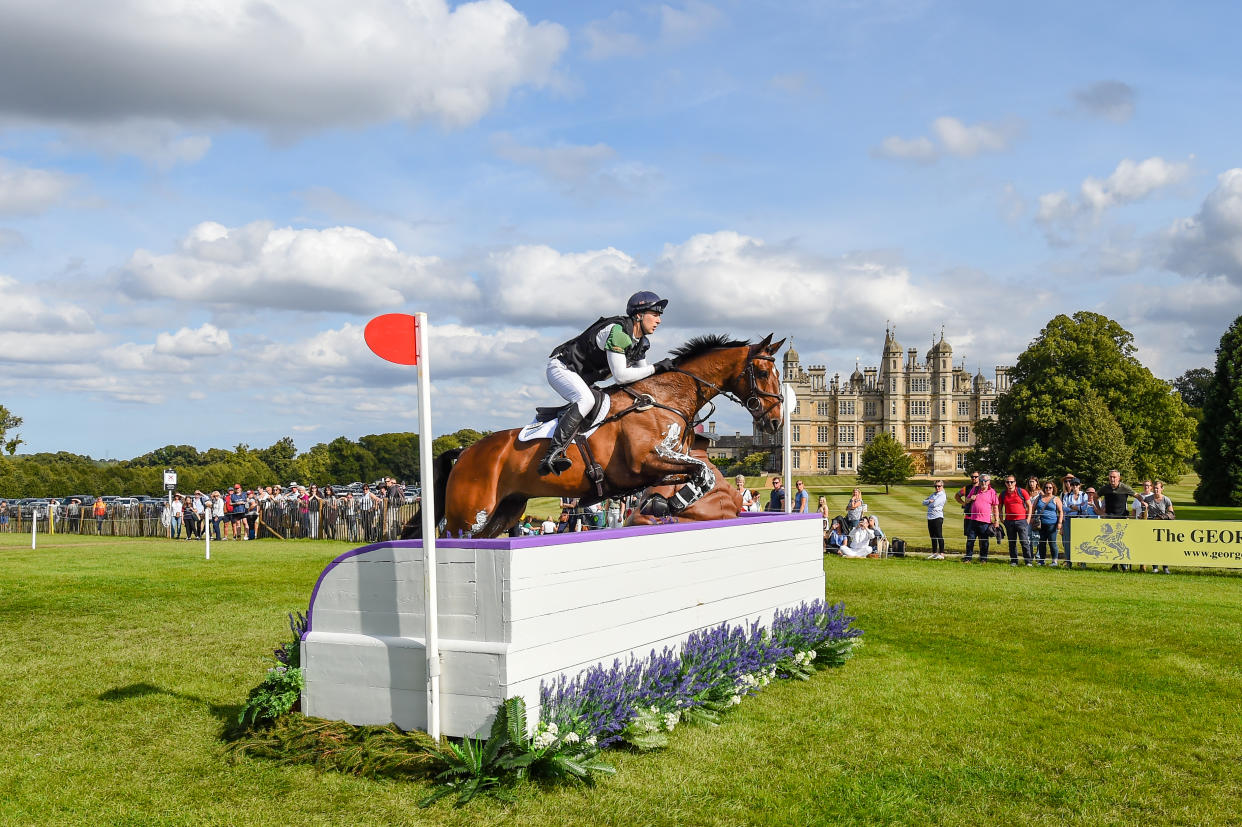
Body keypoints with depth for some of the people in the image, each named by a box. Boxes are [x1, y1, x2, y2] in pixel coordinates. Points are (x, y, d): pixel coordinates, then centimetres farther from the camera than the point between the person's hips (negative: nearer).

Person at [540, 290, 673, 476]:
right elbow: (620, 376, -30)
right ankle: (553, 453, -40)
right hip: (562, 368, -10)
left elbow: (643, 377, 13)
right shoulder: (617, 331, -25)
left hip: (583, 380, 10)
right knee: (586, 400, -34)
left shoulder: (641, 343, 4)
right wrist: (656, 367, -25)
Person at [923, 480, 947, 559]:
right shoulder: (933, 494, 19)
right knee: (932, 536, 12)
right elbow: (924, 502, 13)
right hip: (930, 517, 8)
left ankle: (941, 554, -5)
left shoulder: (942, 495, -6)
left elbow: (935, 504, -17)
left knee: (939, 536, -7)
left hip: (938, 517, -8)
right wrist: (929, 501, -6)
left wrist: (928, 502, 3)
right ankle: (934, 553, 20)